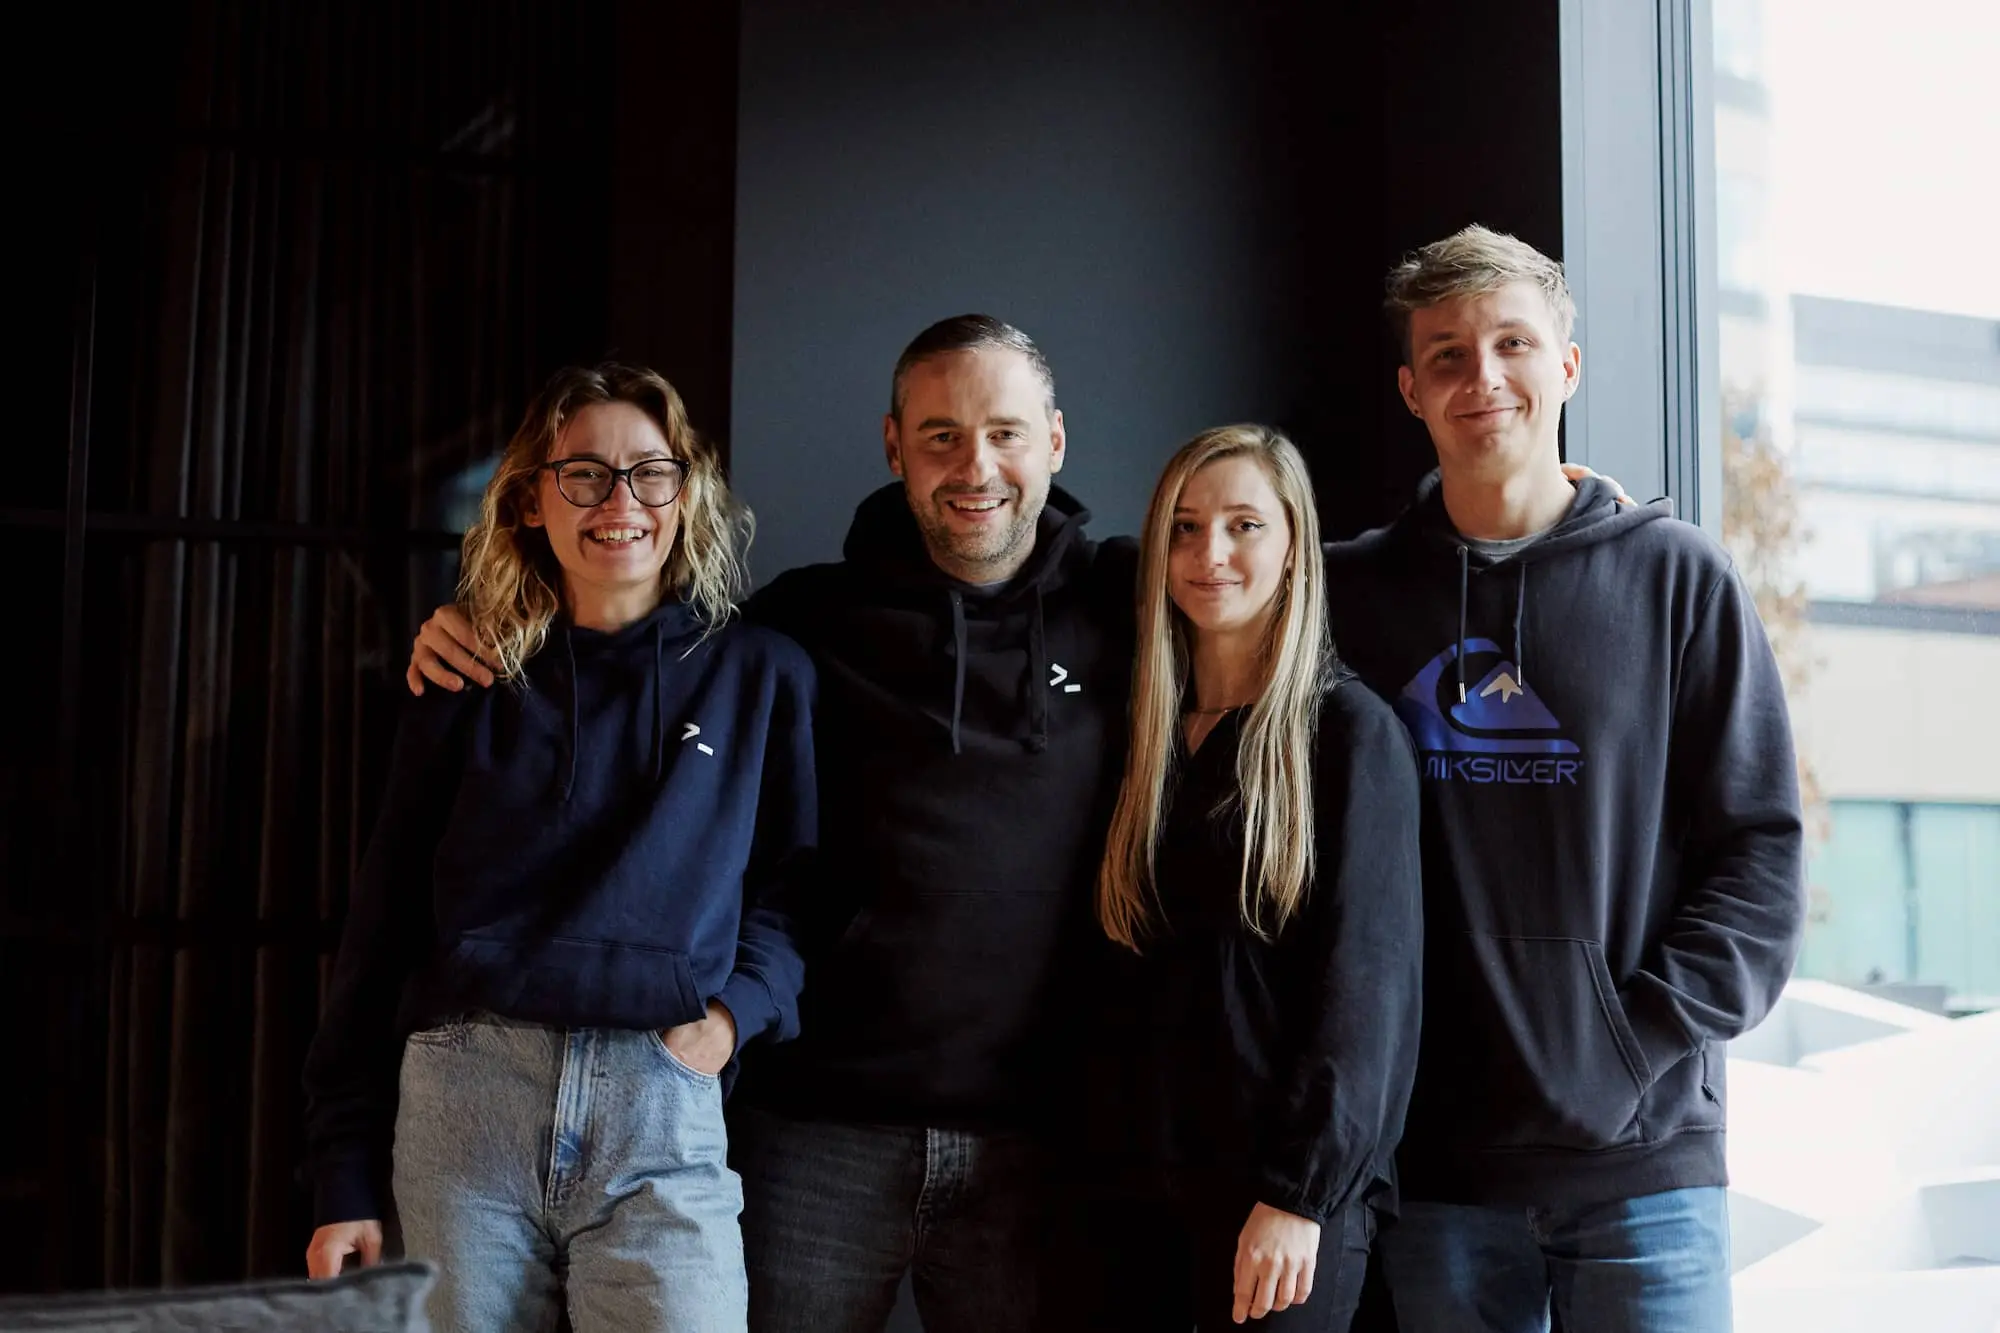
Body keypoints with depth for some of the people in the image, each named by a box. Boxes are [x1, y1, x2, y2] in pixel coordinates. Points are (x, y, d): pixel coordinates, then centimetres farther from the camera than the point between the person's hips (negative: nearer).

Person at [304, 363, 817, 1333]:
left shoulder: (760, 677, 10)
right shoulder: (471, 687, 11)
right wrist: (345, 1177, 7)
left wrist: (742, 1005, -7)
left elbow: (797, 881, 13)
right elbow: (382, 927, 11)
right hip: (464, 1098, 1)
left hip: (662, 1116, -1)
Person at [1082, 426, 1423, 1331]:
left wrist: (1297, 1191, -16)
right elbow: (1126, 971, 12)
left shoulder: (1350, 729, -5)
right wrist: (1110, 1167, 4)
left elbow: (1363, 980, -11)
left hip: (1283, 1191, -5)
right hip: (1147, 1184, 5)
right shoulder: (1148, 736, 11)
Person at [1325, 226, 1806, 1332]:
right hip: (1434, 1154, 1)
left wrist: (1652, 1030, -10)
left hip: (1642, 1154, -1)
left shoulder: (1675, 576, 2)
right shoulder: (1352, 593, 6)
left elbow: (1759, 843, 0)